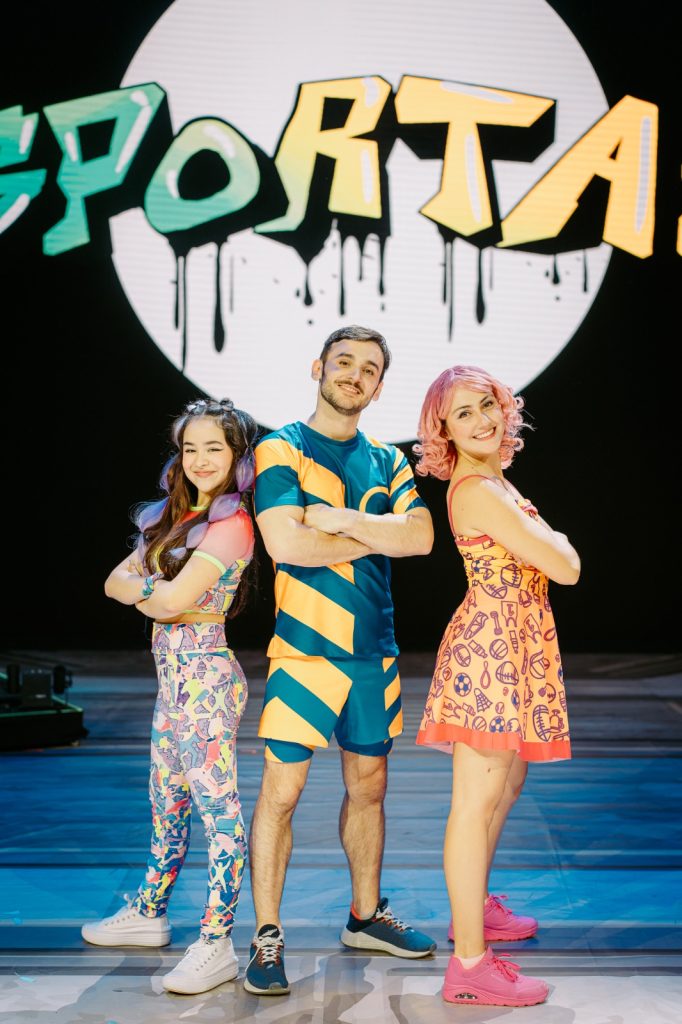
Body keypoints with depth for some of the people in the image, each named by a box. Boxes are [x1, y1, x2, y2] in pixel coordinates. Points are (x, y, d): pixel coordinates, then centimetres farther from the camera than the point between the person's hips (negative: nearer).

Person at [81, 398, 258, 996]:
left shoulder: (231, 522, -13)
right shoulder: (176, 516, 14)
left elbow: (173, 600, -20)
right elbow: (116, 580, 8)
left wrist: (140, 585, -1)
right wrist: (157, 590, -10)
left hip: (206, 676, -9)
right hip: (174, 672, 9)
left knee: (218, 806, -5)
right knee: (166, 800, 19)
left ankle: (216, 945, -1)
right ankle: (149, 914, 33)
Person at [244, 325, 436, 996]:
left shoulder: (387, 461, 13)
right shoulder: (281, 449, -3)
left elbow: (421, 536, -3)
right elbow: (286, 544, -17)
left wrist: (341, 519, -13)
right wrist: (378, 535, -7)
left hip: (375, 649, 5)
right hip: (306, 645, -5)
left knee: (368, 785, 14)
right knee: (281, 789, -5)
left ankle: (366, 916, 29)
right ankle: (267, 936, 6)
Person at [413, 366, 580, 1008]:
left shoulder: (493, 480, 13)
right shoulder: (479, 491, -18)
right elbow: (565, 568, -17)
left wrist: (542, 542, 6)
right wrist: (558, 543, 2)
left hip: (511, 647, 11)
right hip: (490, 648, -11)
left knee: (507, 784, 22)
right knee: (476, 799, -6)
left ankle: (474, 906, 40)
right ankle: (470, 964, -1)